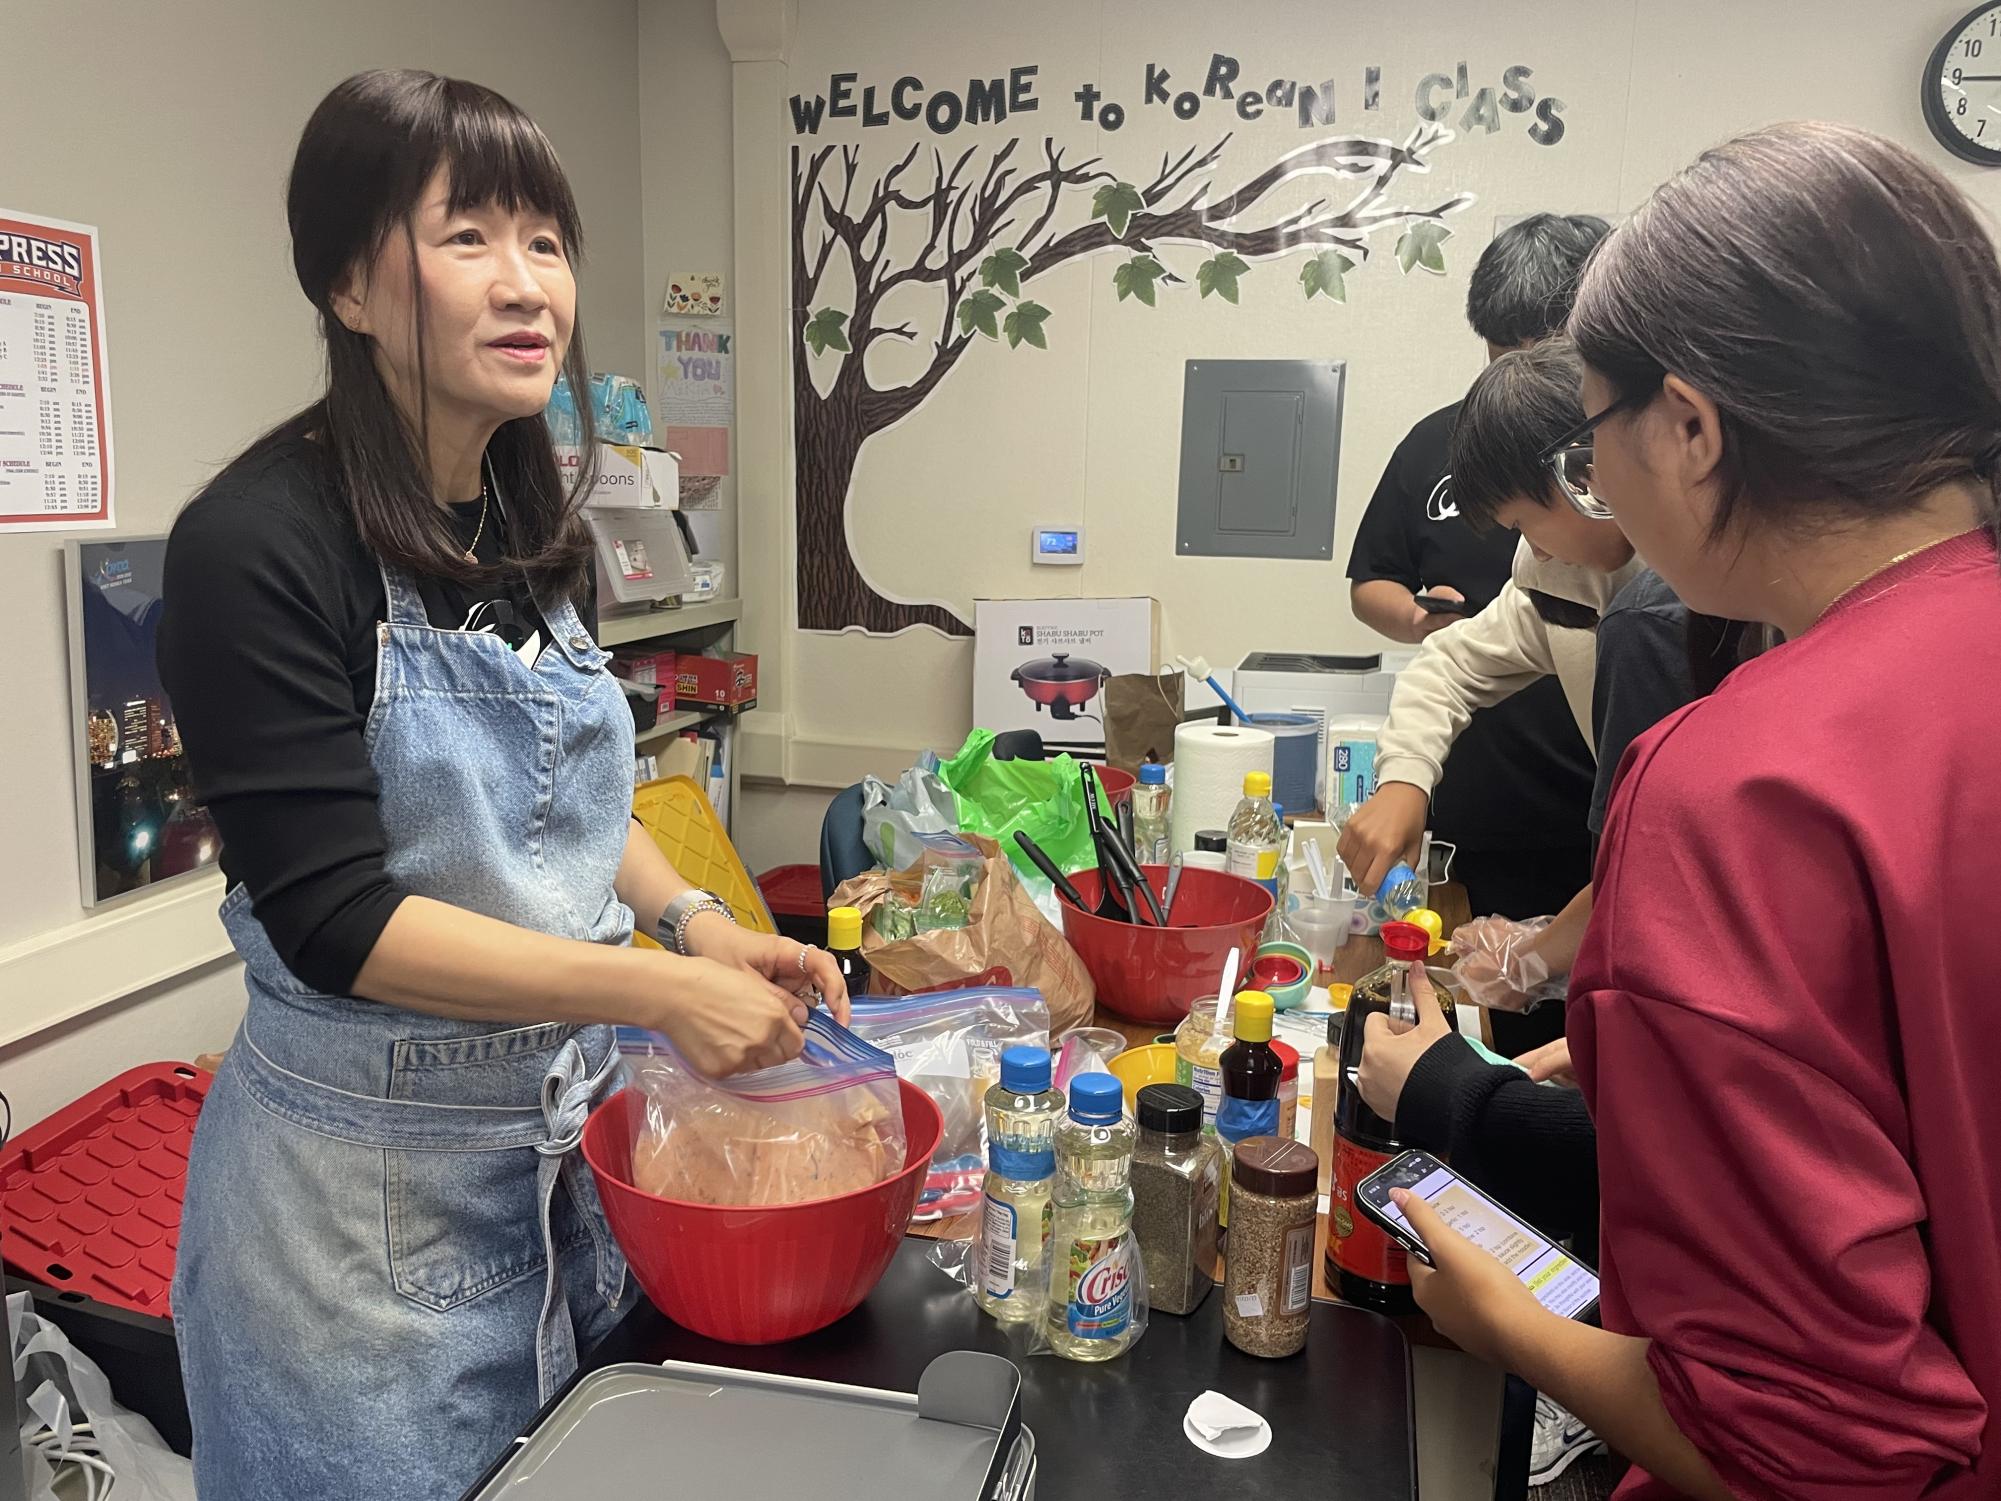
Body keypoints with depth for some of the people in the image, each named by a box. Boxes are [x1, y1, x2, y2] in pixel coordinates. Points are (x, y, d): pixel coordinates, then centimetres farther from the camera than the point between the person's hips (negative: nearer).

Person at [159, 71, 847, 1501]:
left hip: (579, 1121, 7)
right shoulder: (259, 545, -19)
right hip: (373, 1170, -6)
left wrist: (698, 920, -3)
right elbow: (335, 917, -22)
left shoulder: (542, 531, 3)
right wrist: (660, 985, -26)